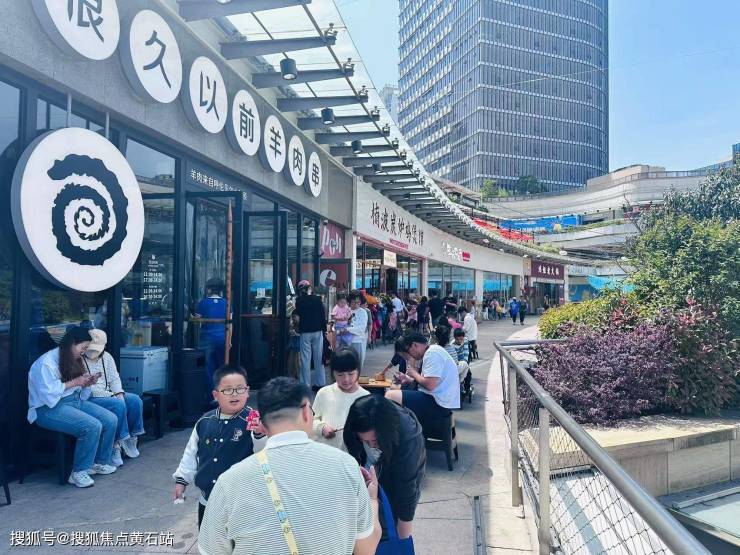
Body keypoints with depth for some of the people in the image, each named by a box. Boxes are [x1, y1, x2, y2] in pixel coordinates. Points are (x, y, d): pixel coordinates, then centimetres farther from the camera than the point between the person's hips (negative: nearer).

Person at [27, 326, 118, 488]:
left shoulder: (74, 360, 13)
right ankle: (78, 473, -13)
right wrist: (75, 382, -19)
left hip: (75, 400, 9)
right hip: (49, 408, -9)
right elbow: (48, 392, -24)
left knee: (111, 420, -9)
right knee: (92, 426, -29)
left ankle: (100, 462, 9)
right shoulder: (47, 362, -15)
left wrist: (87, 383, -1)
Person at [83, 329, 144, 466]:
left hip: (108, 394, 7)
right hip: (89, 398, -7)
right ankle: (116, 445, -21)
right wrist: (110, 396, -20)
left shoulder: (107, 357, 12)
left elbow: (114, 378, 11)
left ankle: (132, 437, -3)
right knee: (118, 405, -31)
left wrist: (119, 393, -10)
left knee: (135, 400, -14)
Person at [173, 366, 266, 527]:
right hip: (207, 499, 5)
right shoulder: (205, 421, -3)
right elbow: (191, 453, 11)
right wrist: (181, 480, 13)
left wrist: (260, 433, -48)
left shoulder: (254, 421, -17)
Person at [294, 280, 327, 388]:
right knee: (319, 358, 9)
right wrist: (324, 328, 9)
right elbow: (323, 315, 1)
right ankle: (320, 382, 14)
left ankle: (306, 384, 2)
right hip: (318, 331, 2)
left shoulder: (299, 300, -4)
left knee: (305, 359, 2)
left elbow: (298, 316, 1)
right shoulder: (317, 299, 0)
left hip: (305, 332, -2)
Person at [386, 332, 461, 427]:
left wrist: (414, 373, -7)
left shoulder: (432, 353, -16)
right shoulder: (434, 350, 16)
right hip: (439, 400, 11)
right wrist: (410, 379, 11)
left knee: (390, 395, -18)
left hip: (438, 404, -11)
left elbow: (430, 385, -24)